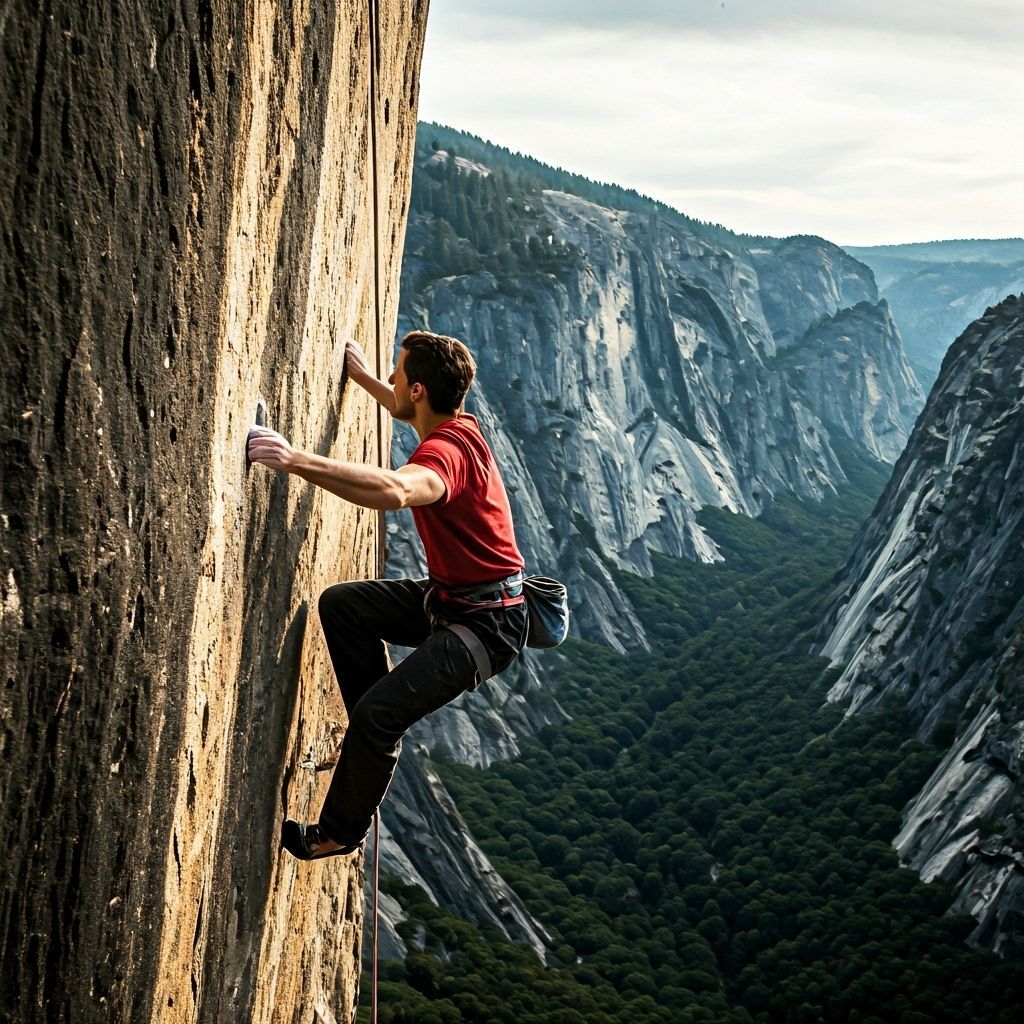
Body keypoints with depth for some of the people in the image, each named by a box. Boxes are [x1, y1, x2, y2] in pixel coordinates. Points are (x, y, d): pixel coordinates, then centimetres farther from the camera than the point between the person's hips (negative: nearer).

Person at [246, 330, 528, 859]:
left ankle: (340, 831, 4)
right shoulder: (454, 425, 3)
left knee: (376, 714, -18)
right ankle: (378, 735, 15)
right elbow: (412, 415, 31)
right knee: (341, 604, 7)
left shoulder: (448, 449, -26)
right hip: (446, 598, 10)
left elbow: (395, 489, -50)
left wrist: (295, 459, -54)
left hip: (487, 623, -10)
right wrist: (363, 377, 37)